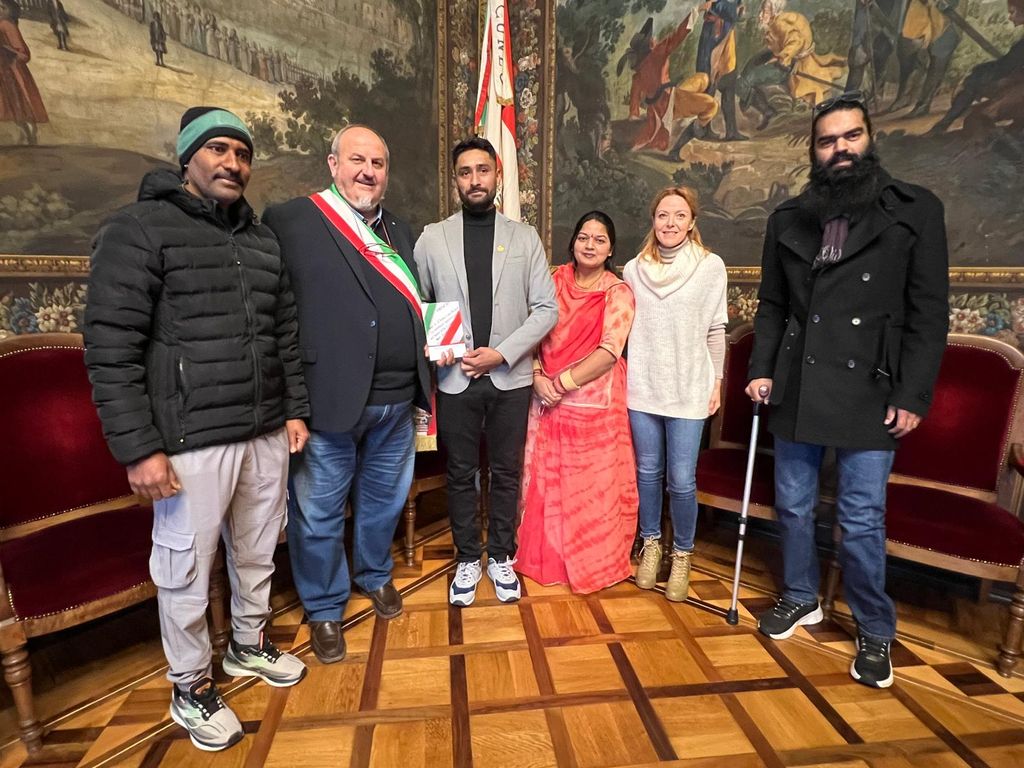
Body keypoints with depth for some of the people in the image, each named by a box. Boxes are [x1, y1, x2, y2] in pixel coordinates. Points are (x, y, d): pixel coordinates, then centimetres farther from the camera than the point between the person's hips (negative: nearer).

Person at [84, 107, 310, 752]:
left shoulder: (263, 239, 13)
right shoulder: (140, 229, -5)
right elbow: (111, 349, -10)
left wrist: (295, 408, 11)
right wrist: (139, 447, -14)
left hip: (267, 434, 6)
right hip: (192, 442, -5)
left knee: (258, 553, 18)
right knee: (187, 571, 8)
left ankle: (249, 645, 43)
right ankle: (191, 687, 32)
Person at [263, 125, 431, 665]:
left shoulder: (398, 232, 16)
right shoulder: (289, 221, -5)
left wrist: (431, 341, 7)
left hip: (396, 399, 6)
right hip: (329, 398, -5)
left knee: (384, 500, 21)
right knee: (319, 513, 10)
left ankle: (375, 574, 46)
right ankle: (324, 608, 32)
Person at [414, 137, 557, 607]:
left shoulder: (524, 238, 4)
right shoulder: (432, 237, 5)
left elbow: (547, 309, 0)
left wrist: (502, 353, -11)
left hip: (511, 377, 0)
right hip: (455, 378, 0)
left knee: (506, 473, 10)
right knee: (461, 474, 11)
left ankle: (501, 557, 30)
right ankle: (467, 559, 29)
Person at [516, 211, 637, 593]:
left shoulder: (618, 293, -4)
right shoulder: (555, 282, 8)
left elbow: (608, 353, -14)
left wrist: (561, 383, -17)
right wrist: (538, 377, -10)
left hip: (594, 404, -4)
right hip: (547, 401, 4)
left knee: (591, 485, 5)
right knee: (546, 480, 12)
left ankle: (593, 562, 26)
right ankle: (547, 557, 31)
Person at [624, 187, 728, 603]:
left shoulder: (711, 266, -1)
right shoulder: (634, 268, 4)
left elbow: (715, 330, 3)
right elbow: (624, 327, 10)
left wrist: (717, 381, 3)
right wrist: (622, 377, 9)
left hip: (688, 389, -2)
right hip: (642, 386, 2)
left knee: (682, 480, 1)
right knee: (648, 472, 12)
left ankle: (682, 555, 24)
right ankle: (651, 544, 32)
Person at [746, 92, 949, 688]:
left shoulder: (916, 209, 2)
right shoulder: (789, 218, 10)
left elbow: (928, 313, -2)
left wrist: (913, 396, -8)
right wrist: (761, 369, 3)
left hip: (870, 392, -3)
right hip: (797, 390, 3)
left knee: (862, 521, 2)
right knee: (794, 506, 13)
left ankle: (875, 632, 24)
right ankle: (801, 599, 35)